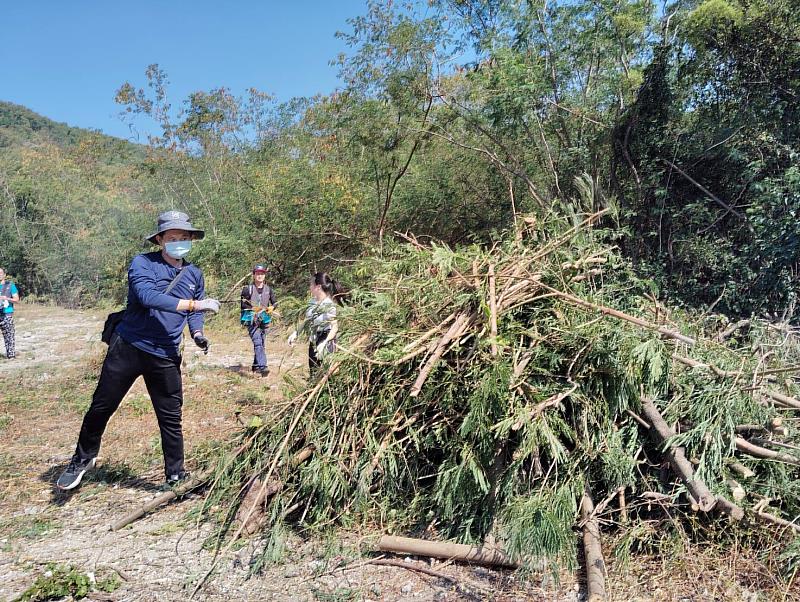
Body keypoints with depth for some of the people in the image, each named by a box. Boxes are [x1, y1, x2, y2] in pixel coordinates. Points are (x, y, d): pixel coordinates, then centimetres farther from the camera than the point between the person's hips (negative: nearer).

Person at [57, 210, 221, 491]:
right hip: (127, 348, -3)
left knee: (171, 418, 6)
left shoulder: (194, 274, 7)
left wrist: (197, 333, -1)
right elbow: (148, 297, -26)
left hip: (166, 357, 3)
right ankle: (83, 459, 34)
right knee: (101, 407, 10)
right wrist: (194, 304, -29)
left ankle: (175, 475, 20)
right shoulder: (142, 264, -8)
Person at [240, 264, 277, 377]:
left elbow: (274, 303, 12)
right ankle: (262, 367, -29)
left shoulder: (269, 289, 8)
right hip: (251, 320, -4)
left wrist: (272, 307, -10)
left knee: (261, 344, 11)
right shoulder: (248, 289, -1)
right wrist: (252, 308, -15)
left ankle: (256, 366, 28)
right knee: (258, 343, -18)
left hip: (264, 320, 4)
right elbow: (242, 304, 0)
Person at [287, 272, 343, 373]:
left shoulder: (329, 305, -19)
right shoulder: (313, 302, 5)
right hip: (313, 344, 8)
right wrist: (296, 333, 9)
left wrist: (324, 343, -34)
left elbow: (335, 327, -23)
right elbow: (307, 320, 18)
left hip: (325, 345, -8)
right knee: (313, 373, 17)